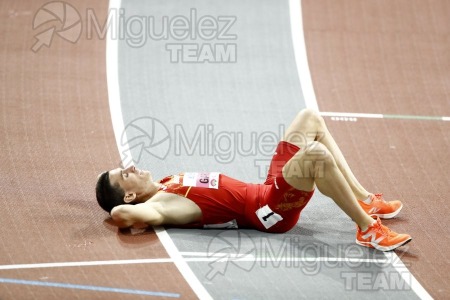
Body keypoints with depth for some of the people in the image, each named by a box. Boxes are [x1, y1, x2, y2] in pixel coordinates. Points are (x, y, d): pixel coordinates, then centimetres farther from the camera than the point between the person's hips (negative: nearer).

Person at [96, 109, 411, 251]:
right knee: (316, 154, -35)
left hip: (267, 189, 11)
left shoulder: (166, 184, 11)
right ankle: (368, 229, -23)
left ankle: (365, 201, 15)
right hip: (271, 210, -11)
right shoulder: (158, 205, -15)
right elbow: (120, 212, -32)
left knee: (311, 119, 15)